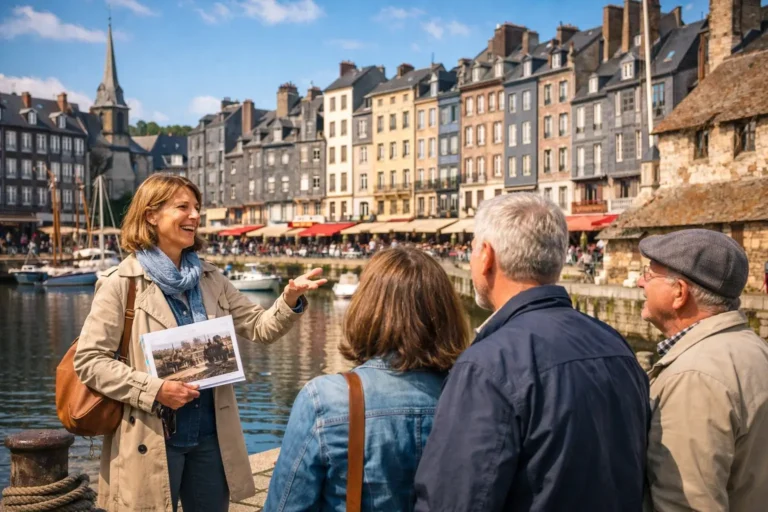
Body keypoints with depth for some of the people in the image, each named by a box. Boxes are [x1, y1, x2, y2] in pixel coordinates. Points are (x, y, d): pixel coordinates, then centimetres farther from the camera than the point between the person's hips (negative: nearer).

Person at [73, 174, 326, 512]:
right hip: (152, 442, -5)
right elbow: (88, 360, -11)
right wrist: (154, 389, -21)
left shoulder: (211, 279, 6)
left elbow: (259, 328, 4)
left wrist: (290, 300, -16)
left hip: (210, 436, 5)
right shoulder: (122, 283, -9)